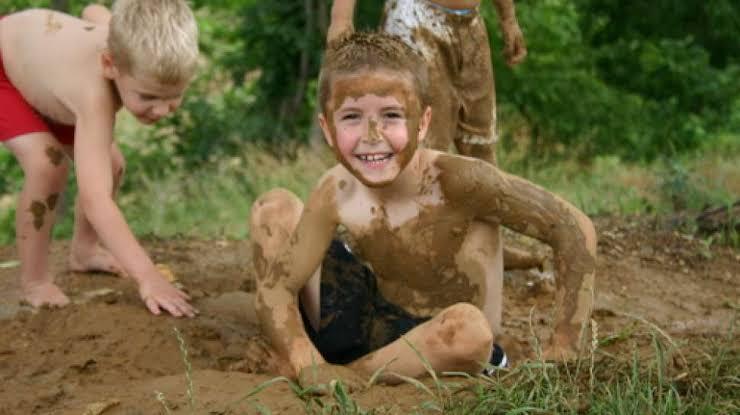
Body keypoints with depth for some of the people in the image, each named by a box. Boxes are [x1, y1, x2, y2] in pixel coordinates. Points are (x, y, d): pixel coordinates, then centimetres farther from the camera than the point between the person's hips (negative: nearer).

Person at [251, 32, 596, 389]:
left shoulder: (457, 180, -27)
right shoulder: (337, 193, -15)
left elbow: (574, 229, -22)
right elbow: (275, 286, -10)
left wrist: (560, 353, -21)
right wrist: (309, 368, -27)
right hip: (378, 323, 4)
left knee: (467, 327, -41)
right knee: (273, 208, -4)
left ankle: (352, 375, -13)